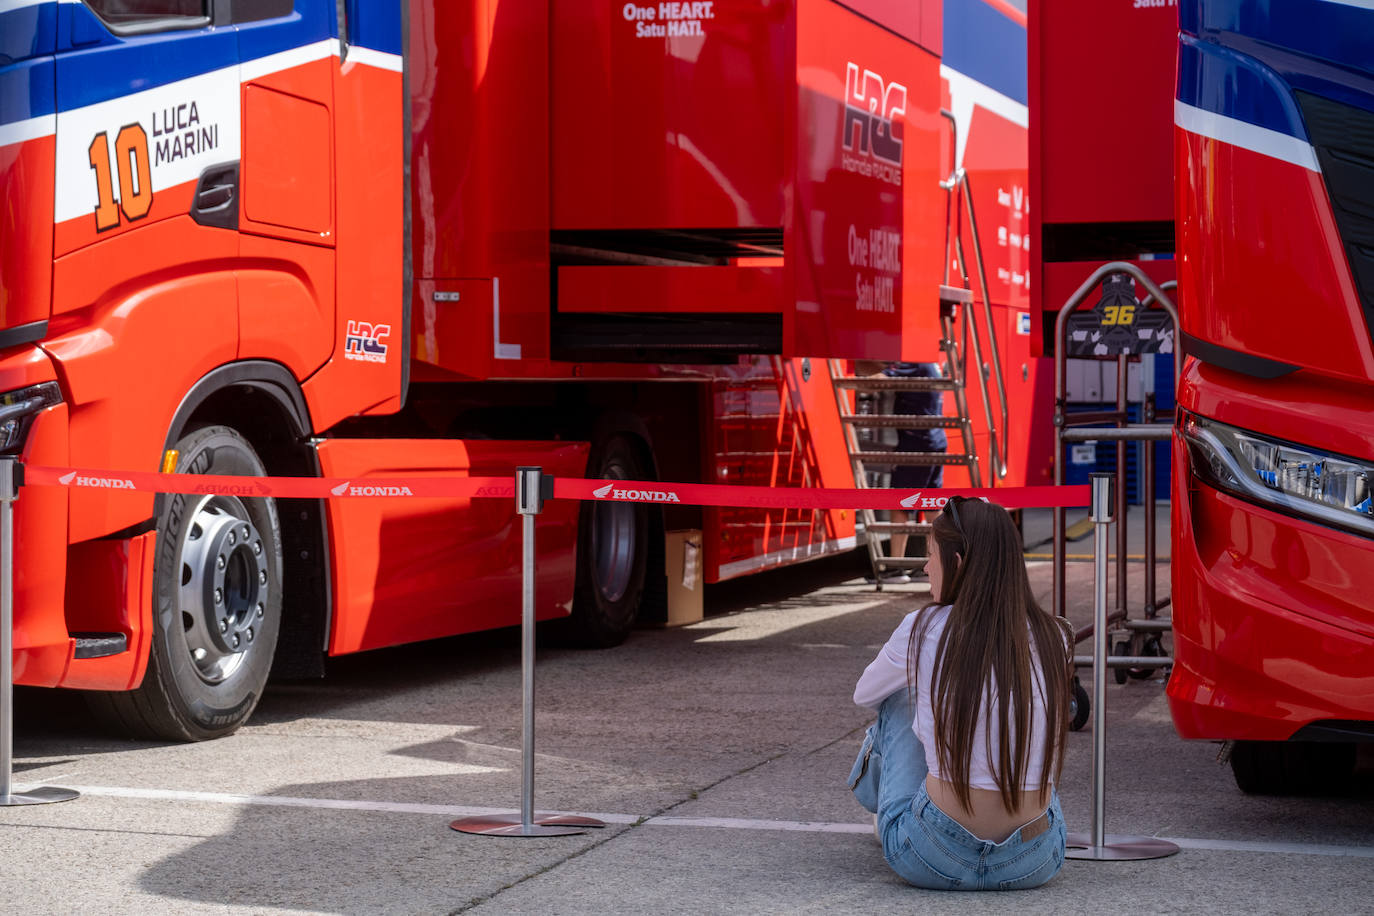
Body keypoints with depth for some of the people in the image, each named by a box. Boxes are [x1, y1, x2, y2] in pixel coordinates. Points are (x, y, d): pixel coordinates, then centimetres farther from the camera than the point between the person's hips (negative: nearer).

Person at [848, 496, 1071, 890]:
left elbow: (864, 694, 14)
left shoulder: (924, 630, -8)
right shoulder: (1053, 638, 1)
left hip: (935, 862, -3)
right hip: (1035, 865, 3)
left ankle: (873, 797, 50)